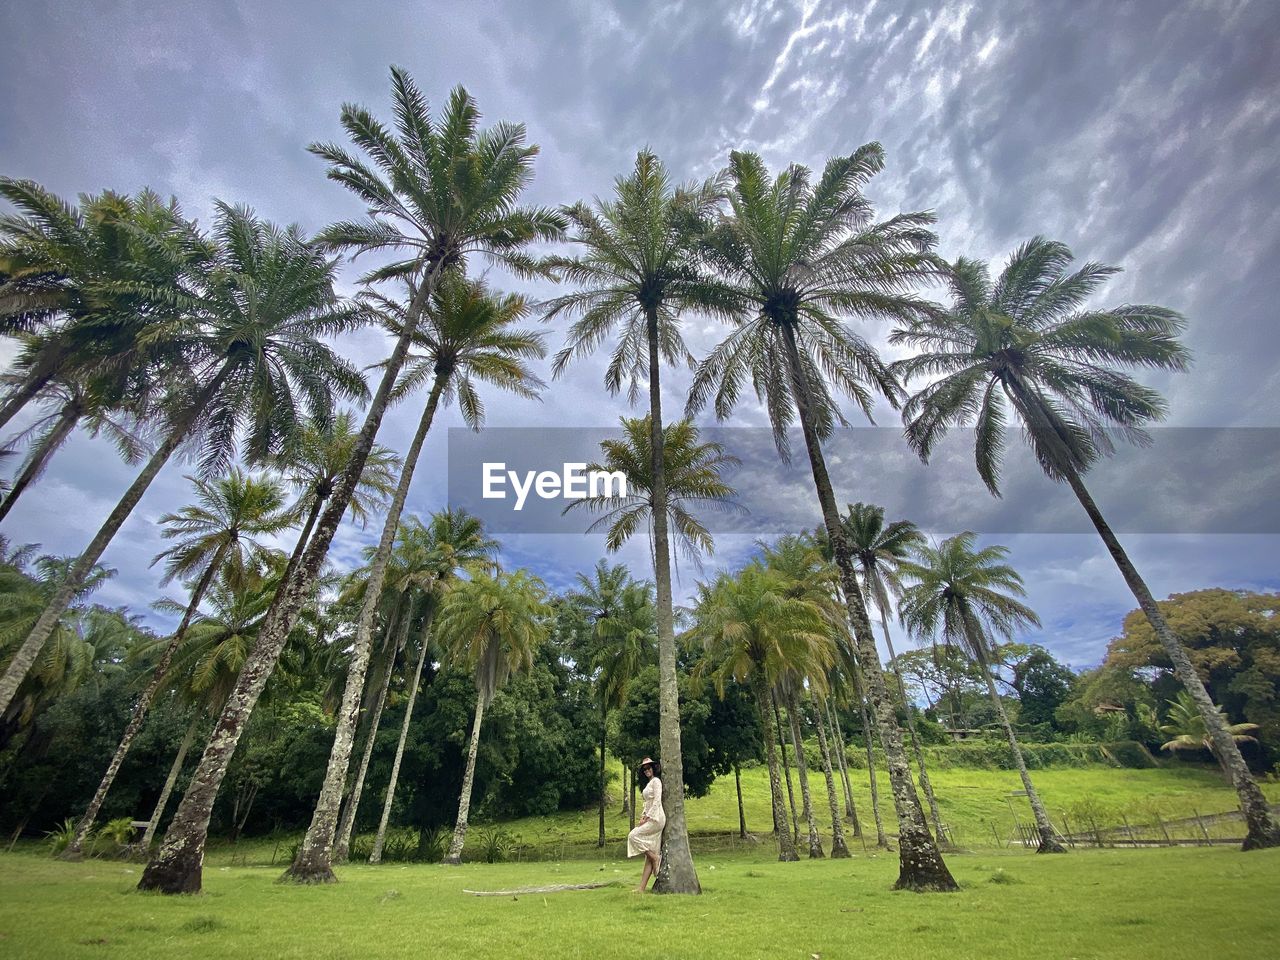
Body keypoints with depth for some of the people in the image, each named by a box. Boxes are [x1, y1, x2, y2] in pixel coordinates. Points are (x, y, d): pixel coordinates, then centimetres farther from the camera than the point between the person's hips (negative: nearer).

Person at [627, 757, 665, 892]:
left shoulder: (656, 781, -5)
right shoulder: (648, 784, 22)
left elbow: (657, 801, -15)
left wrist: (647, 817, -16)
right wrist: (643, 815, 6)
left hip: (656, 818, -8)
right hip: (650, 818, 8)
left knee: (633, 835, -17)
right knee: (649, 856, 4)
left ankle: (655, 857, -8)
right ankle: (642, 888, 3)